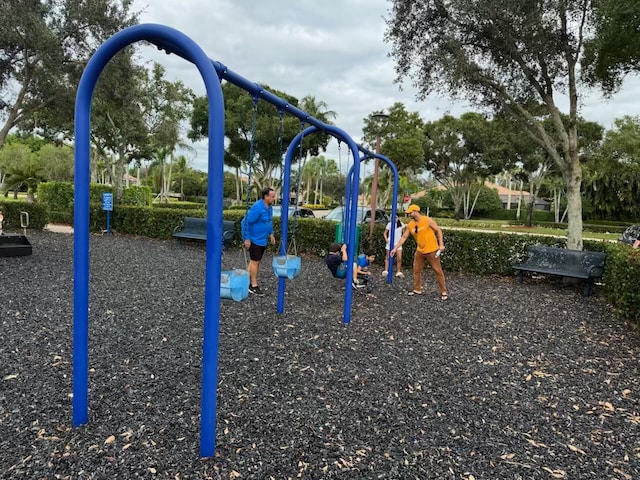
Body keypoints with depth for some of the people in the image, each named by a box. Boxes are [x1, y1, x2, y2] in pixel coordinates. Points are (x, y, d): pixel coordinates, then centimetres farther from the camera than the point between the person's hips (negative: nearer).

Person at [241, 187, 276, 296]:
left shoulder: (269, 207, 5)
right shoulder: (257, 207, -23)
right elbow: (246, 222, -23)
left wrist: (271, 233, 15)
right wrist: (247, 239, -22)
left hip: (263, 240, 9)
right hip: (254, 240, -9)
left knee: (256, 261, 14)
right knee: (255, 261, -3)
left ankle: (250, 282, 25)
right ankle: (253, 286, 6)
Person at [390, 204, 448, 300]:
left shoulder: (427, 220, -13)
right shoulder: (410, 225, 2)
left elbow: (438, 231, -8)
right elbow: (404, 237, 6)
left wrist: (441, 244, -15)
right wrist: (395, 248, 1)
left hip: (432, 250, -6)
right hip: (420, 251, 6)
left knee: (438, 271, 1)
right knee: (416, 270, 9)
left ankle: (444, 292, 9)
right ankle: (417, 290, 21)